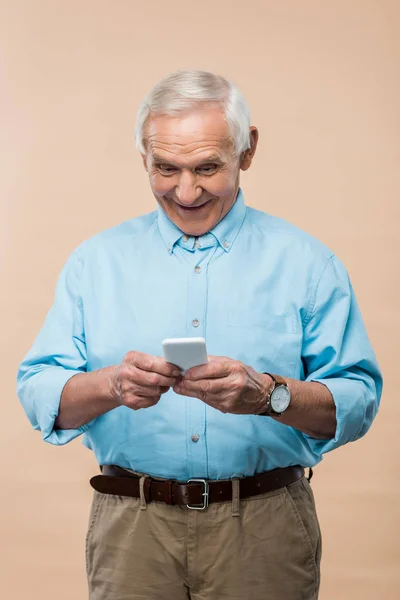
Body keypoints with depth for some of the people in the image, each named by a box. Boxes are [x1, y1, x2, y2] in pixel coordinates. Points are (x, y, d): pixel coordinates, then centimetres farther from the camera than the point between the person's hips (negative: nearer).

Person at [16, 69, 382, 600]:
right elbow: (39, 393, 2)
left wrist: (268, 394, -22)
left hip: (265, 533, -1)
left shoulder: (305, 262, 2)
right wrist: (112, 385, -18)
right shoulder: (97, 260, 8)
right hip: (131, 528, 1)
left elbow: (358, 401, -4)